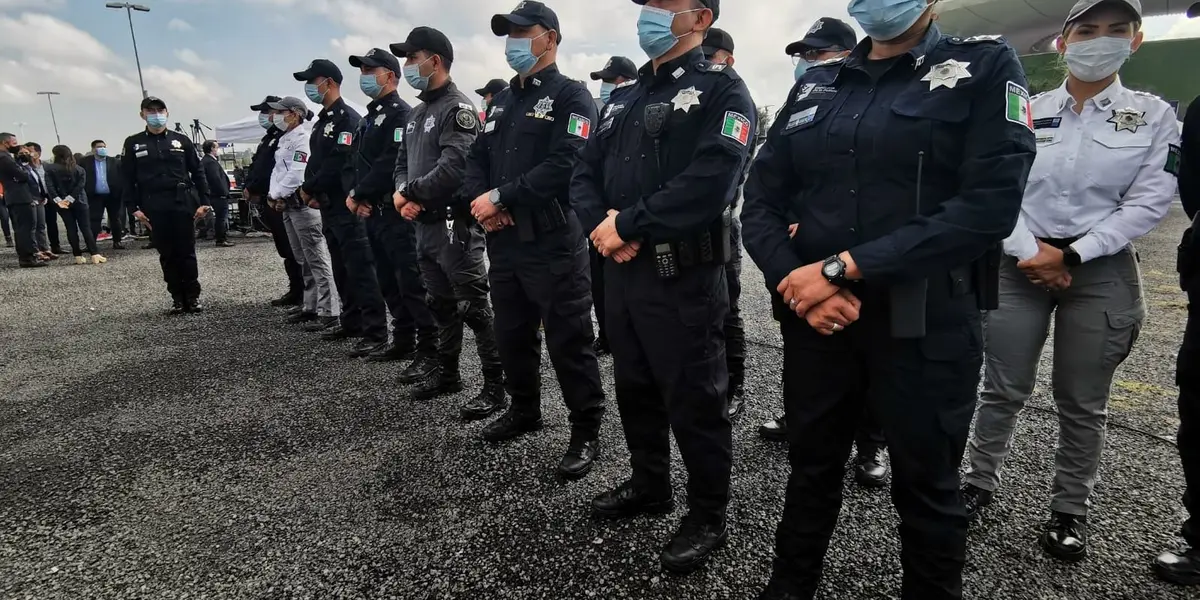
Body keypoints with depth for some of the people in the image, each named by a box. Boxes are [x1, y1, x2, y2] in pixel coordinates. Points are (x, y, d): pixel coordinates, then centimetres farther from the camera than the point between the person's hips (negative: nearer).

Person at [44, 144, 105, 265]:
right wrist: (70, 199, -12)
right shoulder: (79, 169, 2)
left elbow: (50, 186, -11)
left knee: (71, 229, 2)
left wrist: (58, 200, -13)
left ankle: (78, 256, 0)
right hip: (79, 201, 0)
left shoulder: (50, 169, -1)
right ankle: (95, 254, -14)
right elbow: (80, 185, -10)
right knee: (86, 228, -3)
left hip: (61, 202, 0)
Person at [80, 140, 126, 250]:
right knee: (94, 221, 0)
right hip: (95, 197, -1)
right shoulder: (85, 162, 2)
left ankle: (117, 242, 17)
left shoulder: (114, 161, 3)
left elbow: (120, 177, 0)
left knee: (116, 220, 7)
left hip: (113, 196, 1)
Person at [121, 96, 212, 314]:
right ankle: (177, 298, 12)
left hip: (183, 204, -1)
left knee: (187, 252, 2)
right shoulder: (133, 143, 8)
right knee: (167, 254, 5)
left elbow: (197, 172, 7)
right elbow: (127, 178, 7)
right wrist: (134, 208, -2)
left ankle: (193, 297, 10)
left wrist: (204, 202, -1)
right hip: (155, 208, 1)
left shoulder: (181, 140, 8)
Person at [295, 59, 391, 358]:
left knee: (360, 267, -11)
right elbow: (315, 161, 19)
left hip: (346, 206, -10)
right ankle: (352, 321, 25)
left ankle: (375, 331, -10)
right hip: (329, 206, 10)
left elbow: (339, 164, -20)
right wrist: (310, 191, 2)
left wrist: (310, 189, -11)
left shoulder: (347, 118, -11)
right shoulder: (322, 121, 19)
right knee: (341, 268, 15)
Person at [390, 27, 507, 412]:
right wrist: (402, 193, -4)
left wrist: (410, 192, -13)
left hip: (454, 224, -9)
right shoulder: (416, 114, 18)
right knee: (441, 304, 17)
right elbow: (402, 163, 18)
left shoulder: (457, 108, -11)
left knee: (474, 307, -6)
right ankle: (446, 372, 31)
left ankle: (495, 386, 1)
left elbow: (453, 168, -24)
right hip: (424, 224, 9)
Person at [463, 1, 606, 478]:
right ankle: (524, 411, 36)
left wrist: (500, 197, -16)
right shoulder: (501, 102, 19)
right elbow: (476, 159, 15)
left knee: (568, 342, -1)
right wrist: (480, 199, -7)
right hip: (503, 242, 8)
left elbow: (565, 166, -19)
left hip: (553, 244, -7)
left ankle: (586, 432, 13)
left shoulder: (570, 96, -4)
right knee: (511, 336, 17)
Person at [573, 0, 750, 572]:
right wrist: (603, 224, -10)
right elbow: (585, 174, 11)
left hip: (684, 278, -7)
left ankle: (708, 515, 23)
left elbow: (709, 184, -22)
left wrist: (628, 224, -16)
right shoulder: (627, 97, 17)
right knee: (634, 388, 18)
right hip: (621, 271, 8)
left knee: (694, 401, 4)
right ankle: (649, 485, 39)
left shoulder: (721, 88, -6)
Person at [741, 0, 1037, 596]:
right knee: (810, 468, 18)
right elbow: (761, 200, 5)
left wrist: (842, 267, -19)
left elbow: (989, 204, -15)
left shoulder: (987, 66, 0)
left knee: (926, 490, 13)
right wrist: (794, 281, -13)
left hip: (926, 325, -3)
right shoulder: (814, 84, 12)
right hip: (813, 318, 4)